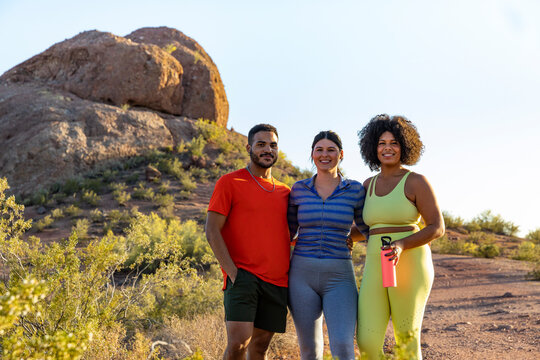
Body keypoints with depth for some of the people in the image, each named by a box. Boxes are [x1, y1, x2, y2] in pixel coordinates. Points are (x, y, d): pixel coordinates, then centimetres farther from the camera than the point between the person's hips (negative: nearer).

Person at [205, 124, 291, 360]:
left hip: (276, 282, 5)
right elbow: (212, 230, -4)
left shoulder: (284, 192, 17)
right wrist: (232, 271, -13)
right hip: (242, 276, -5)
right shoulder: (229, 182, 2)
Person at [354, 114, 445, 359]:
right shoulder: (369, 185, 14)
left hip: (409, 267, -5)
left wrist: (401, 245, -22)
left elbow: (437, 228, -9)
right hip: (376, 268, 5)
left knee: (406, 340, 2)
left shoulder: (416, 182, -3)